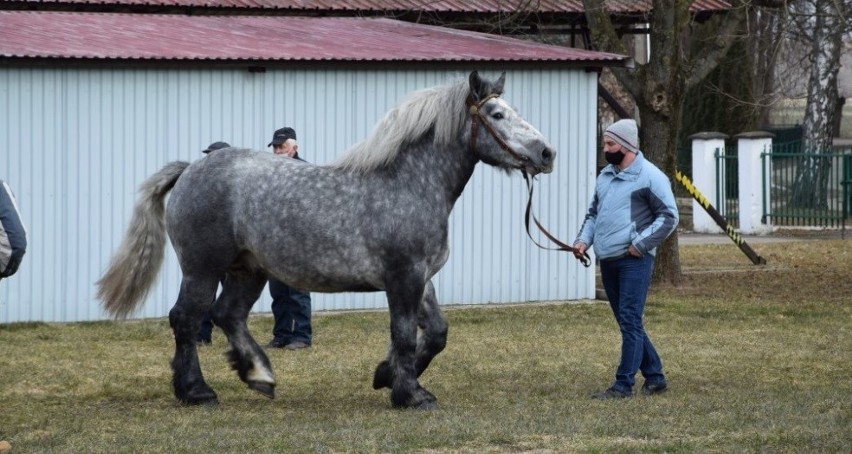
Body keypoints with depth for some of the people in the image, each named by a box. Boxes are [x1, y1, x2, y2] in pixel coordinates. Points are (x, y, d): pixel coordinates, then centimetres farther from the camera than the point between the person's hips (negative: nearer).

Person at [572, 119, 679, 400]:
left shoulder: (650, 177, -8)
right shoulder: (605, 175, 16)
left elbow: (669, 217, -10)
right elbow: (593, 213, 26)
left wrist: (640, 244, -16)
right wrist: (584, 240, 8)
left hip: (634, 261, -8)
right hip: (608, 261, 8)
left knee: (630, 321, -9)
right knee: (627, 322, 12)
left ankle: (624, 384, -8)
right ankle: (654, 376, 21)